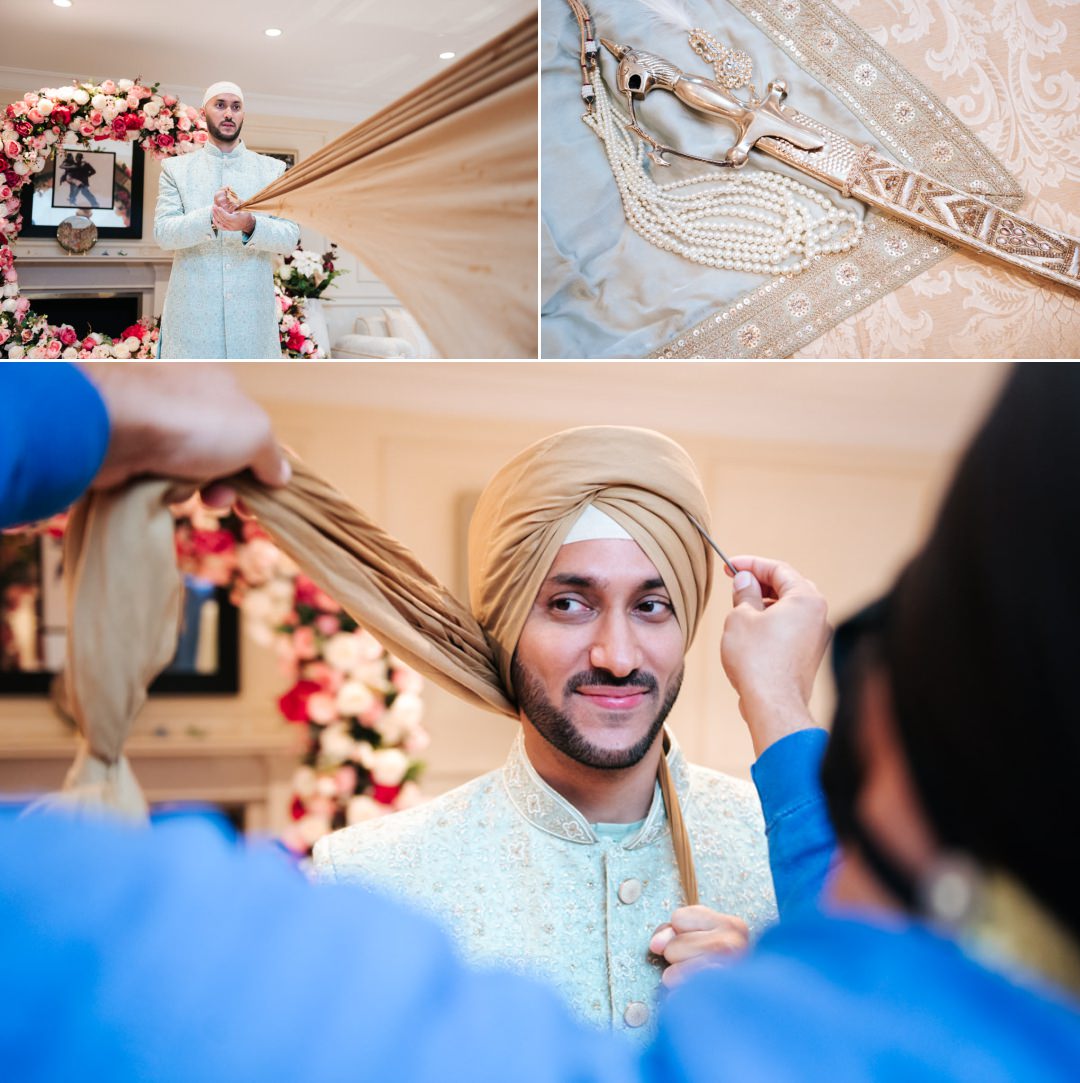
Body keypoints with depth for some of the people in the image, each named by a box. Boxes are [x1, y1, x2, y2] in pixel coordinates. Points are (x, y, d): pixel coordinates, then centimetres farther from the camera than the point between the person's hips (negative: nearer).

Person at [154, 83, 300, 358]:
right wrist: (210, 217, -23)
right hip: (193, 313, -1)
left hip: (253, 312, 1)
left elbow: (290, 236, 1)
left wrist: (251, 225, -20)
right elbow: (163, 232, -3)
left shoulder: (272, 169, 11)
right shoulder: (176, 168, 9)